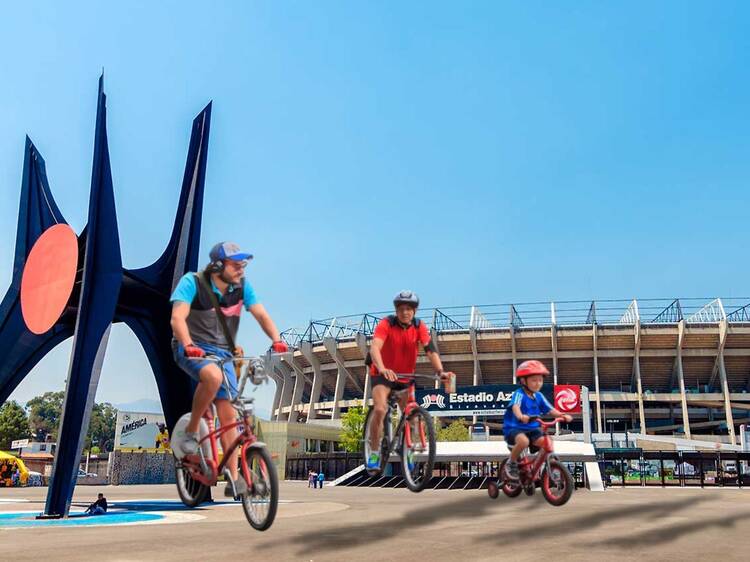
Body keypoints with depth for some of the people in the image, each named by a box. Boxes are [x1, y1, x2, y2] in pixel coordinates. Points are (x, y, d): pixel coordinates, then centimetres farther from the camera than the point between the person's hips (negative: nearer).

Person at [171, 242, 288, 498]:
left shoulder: (242, 286, -4)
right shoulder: (192, 282, -15)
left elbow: (261, 314, -8)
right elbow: (178, 318, -26)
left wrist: (277, 340, -26)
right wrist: (188, 345, -43)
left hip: (223, 353, 4)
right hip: (191, 350, -4)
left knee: (228, 414, -3)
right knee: (213, 376, -37)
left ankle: (234, 479, 5)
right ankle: (191, 430, -13)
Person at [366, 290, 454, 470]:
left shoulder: (419, 327, -11)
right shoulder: (386, 324, -21)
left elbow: (431, 350, -21)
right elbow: (374, 348, -36)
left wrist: (441, 371, -39)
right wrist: (382, 369, -55)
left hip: (406, 376, 3)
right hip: (383, 374, -3)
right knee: (380, 410, -24)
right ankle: (374, 452, -6)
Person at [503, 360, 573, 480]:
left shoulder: (539, 396, 6)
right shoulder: (519, 394, -16)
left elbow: (550, 409, 3)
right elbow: (515, 406, -35)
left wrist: (563, 415, -16)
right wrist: (520, 416, -57)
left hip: (532, 429, 6)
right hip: (514, 428, -6)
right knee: (524, 441, -37)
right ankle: (511, 463, -10)